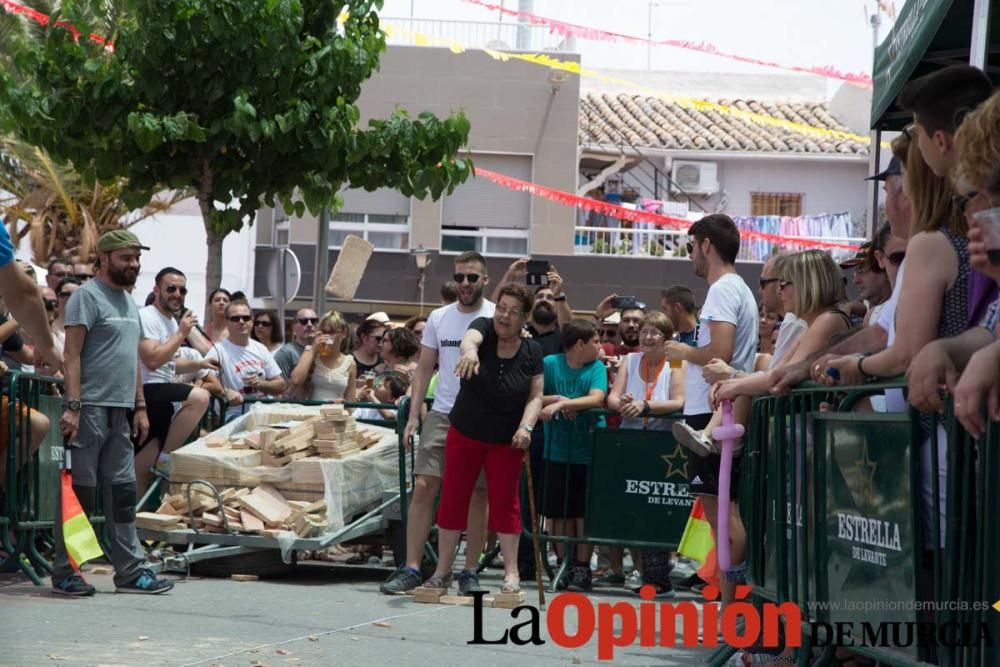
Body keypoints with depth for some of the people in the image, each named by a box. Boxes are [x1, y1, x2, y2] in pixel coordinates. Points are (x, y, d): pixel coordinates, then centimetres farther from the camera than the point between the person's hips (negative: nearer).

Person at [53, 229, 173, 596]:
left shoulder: (130, 302, 20)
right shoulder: (87, 296, -6)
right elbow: (72, 354, -13)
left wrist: (140, 406, 17)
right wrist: (72, 405, -20)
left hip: (121, 413, 8)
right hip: (90, 408, -8)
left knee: (122, 493, 8)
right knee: (80, 492, -5)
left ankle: (131, 571, 10)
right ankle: (64, 573, 0)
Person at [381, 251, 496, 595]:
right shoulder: (438, 318, 10)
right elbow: (424, 369, 13)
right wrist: (413, 415, 5)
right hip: (441, 414, 3)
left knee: (478, 492, 2)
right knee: (424, 486, -5)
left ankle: (470, 572, 10)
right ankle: (411, 568, -2)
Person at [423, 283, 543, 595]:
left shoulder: (531, 352, -5)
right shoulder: (484, 327, -11)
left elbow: (535, 396, -4)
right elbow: (470, 338, -34)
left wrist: (526, 426, -22)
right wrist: (470, 351, -58)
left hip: (505, 440, 0)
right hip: (464, 433, 0)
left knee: (505, 502, 3)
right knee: (452, 499, 4)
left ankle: (511, 572, 8)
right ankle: (443, 571, 13)